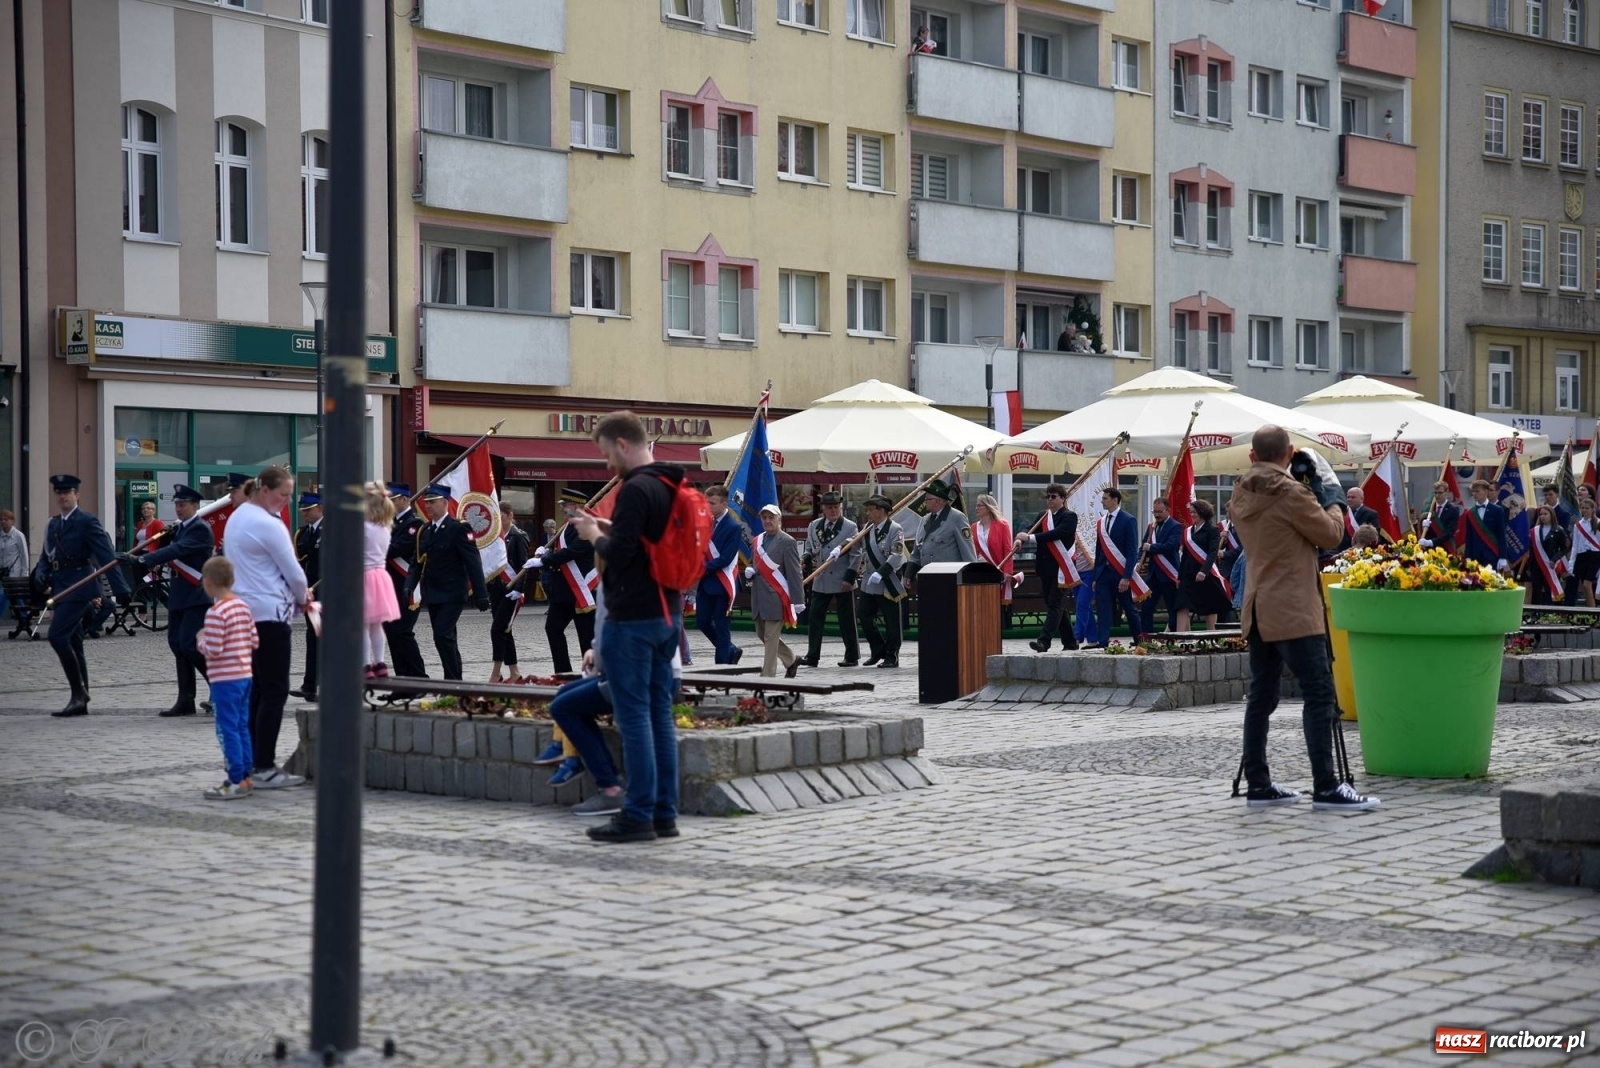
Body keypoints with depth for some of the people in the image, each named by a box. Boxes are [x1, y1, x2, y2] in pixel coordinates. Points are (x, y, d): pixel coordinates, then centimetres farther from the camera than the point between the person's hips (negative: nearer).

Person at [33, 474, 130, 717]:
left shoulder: (87, 521, -7)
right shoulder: (52, 524, 15)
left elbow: (107, 556, -13)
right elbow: (46, 556, 19)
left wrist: (121, 590, -19)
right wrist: (41, 574, -4)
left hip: (79, 588, -8)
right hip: (60, 589, 8)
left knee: (57, 636, -19)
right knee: (72, 644, 10)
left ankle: (79, 692, -12)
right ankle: (80, 701, 15)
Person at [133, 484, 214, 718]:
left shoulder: (200, 529, -12)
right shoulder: (178, 529, 16)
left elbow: (178, 550, -24)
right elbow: (168, 549, 17)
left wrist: (144, 560, -30)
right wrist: (166, 536, 0)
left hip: (197, 596, -9)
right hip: (179, 596, 9)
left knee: (189, 644, -14)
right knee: (178, 644, 7)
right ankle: (186, 701, 10)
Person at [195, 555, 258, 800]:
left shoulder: (216, 612, -17)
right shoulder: (243, 607, 7)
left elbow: (213, 650, -20)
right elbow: (255, 641, 9)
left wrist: (201, 639, -2)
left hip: (225, 680, -8)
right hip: (244, 675, 8)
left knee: (228, 730, -3)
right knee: (242, 728, 15)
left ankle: (236, 781, -3)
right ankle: (247, 777, 20)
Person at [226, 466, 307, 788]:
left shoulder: (237, 517, 13)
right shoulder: (268, 525, -16)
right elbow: (293, 571, -12)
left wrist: (296, 594, 13)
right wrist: (302, 598, 8)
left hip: (243, 613, 9)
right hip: (269, 614, -9)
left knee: (256, 690, 13)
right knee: (274, 691, -5)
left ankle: (251, 762, 14)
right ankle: (264, 769, -6)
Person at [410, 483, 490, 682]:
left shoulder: (458, 529, -9)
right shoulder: (424, 531, 11)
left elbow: (473, 563, -12)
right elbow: (418, 562, 12)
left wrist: (480, 594, -17)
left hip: (452, 594, -7)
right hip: (432, 594, 7)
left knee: (442, 635, -16)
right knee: (446, 638, 11)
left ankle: (453, 680, -10)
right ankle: (454, 680, 18)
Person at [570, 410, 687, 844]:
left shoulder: (636, 490, -16)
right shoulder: (671, 486, 13)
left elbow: (618, 554, -21)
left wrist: (595, 535, -3)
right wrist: (612, 529, 12)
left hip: (633, 617, -9)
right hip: (667, 613, 9)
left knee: (633, 714, -5)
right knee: (660, 712, 10)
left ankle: (639, 816, -3)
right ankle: (664, 812, 13)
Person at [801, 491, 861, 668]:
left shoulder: (850, 527, -3)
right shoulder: (814, 526, 10)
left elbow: (856, 555, -5)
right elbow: (810, 549, 17)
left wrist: (849, 577, -13)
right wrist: (805, 559, -5)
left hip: (842, 582, -4)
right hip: (820, 581, 4)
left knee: (847, 620, 3)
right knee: (814, 618, 1)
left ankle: (852, 657, 11)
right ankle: (812, 656, 6)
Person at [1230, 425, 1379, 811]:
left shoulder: (1242, 496, 11)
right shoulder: (1291, 494, -13)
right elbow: (1331, 534, -5)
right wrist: (1331, 500, 12)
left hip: (1258, 611, 8)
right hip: (1293, 611, -8)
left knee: (1261, 695, 9)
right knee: (1319, 694, -7)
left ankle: (1258, 785, 10)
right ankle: (1326, 787, -12)